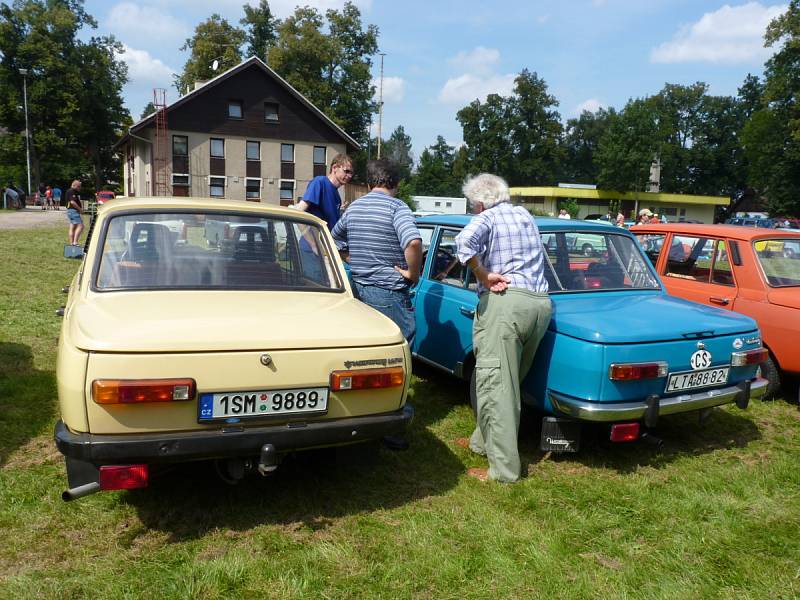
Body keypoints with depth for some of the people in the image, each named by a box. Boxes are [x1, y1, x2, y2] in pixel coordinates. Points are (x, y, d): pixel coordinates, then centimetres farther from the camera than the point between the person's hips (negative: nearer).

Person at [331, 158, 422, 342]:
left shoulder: (353, 206, 9)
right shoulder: (396, 207, -12)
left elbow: (335, 239, 22)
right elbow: (413, 242, -29)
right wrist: (413, 273, -15)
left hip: (358, 289, 7)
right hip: (389, 292, -7)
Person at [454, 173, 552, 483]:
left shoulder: (487, 217, 2)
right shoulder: (526, 216, 24)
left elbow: (465, 240, -21)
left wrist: (484, 275, -11)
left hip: (505, 302, -8)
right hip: (541, 303, 8)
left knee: (496, 384, -5)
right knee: (509, 381, 17)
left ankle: (504, 467, -5)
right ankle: (484, 440, 31)